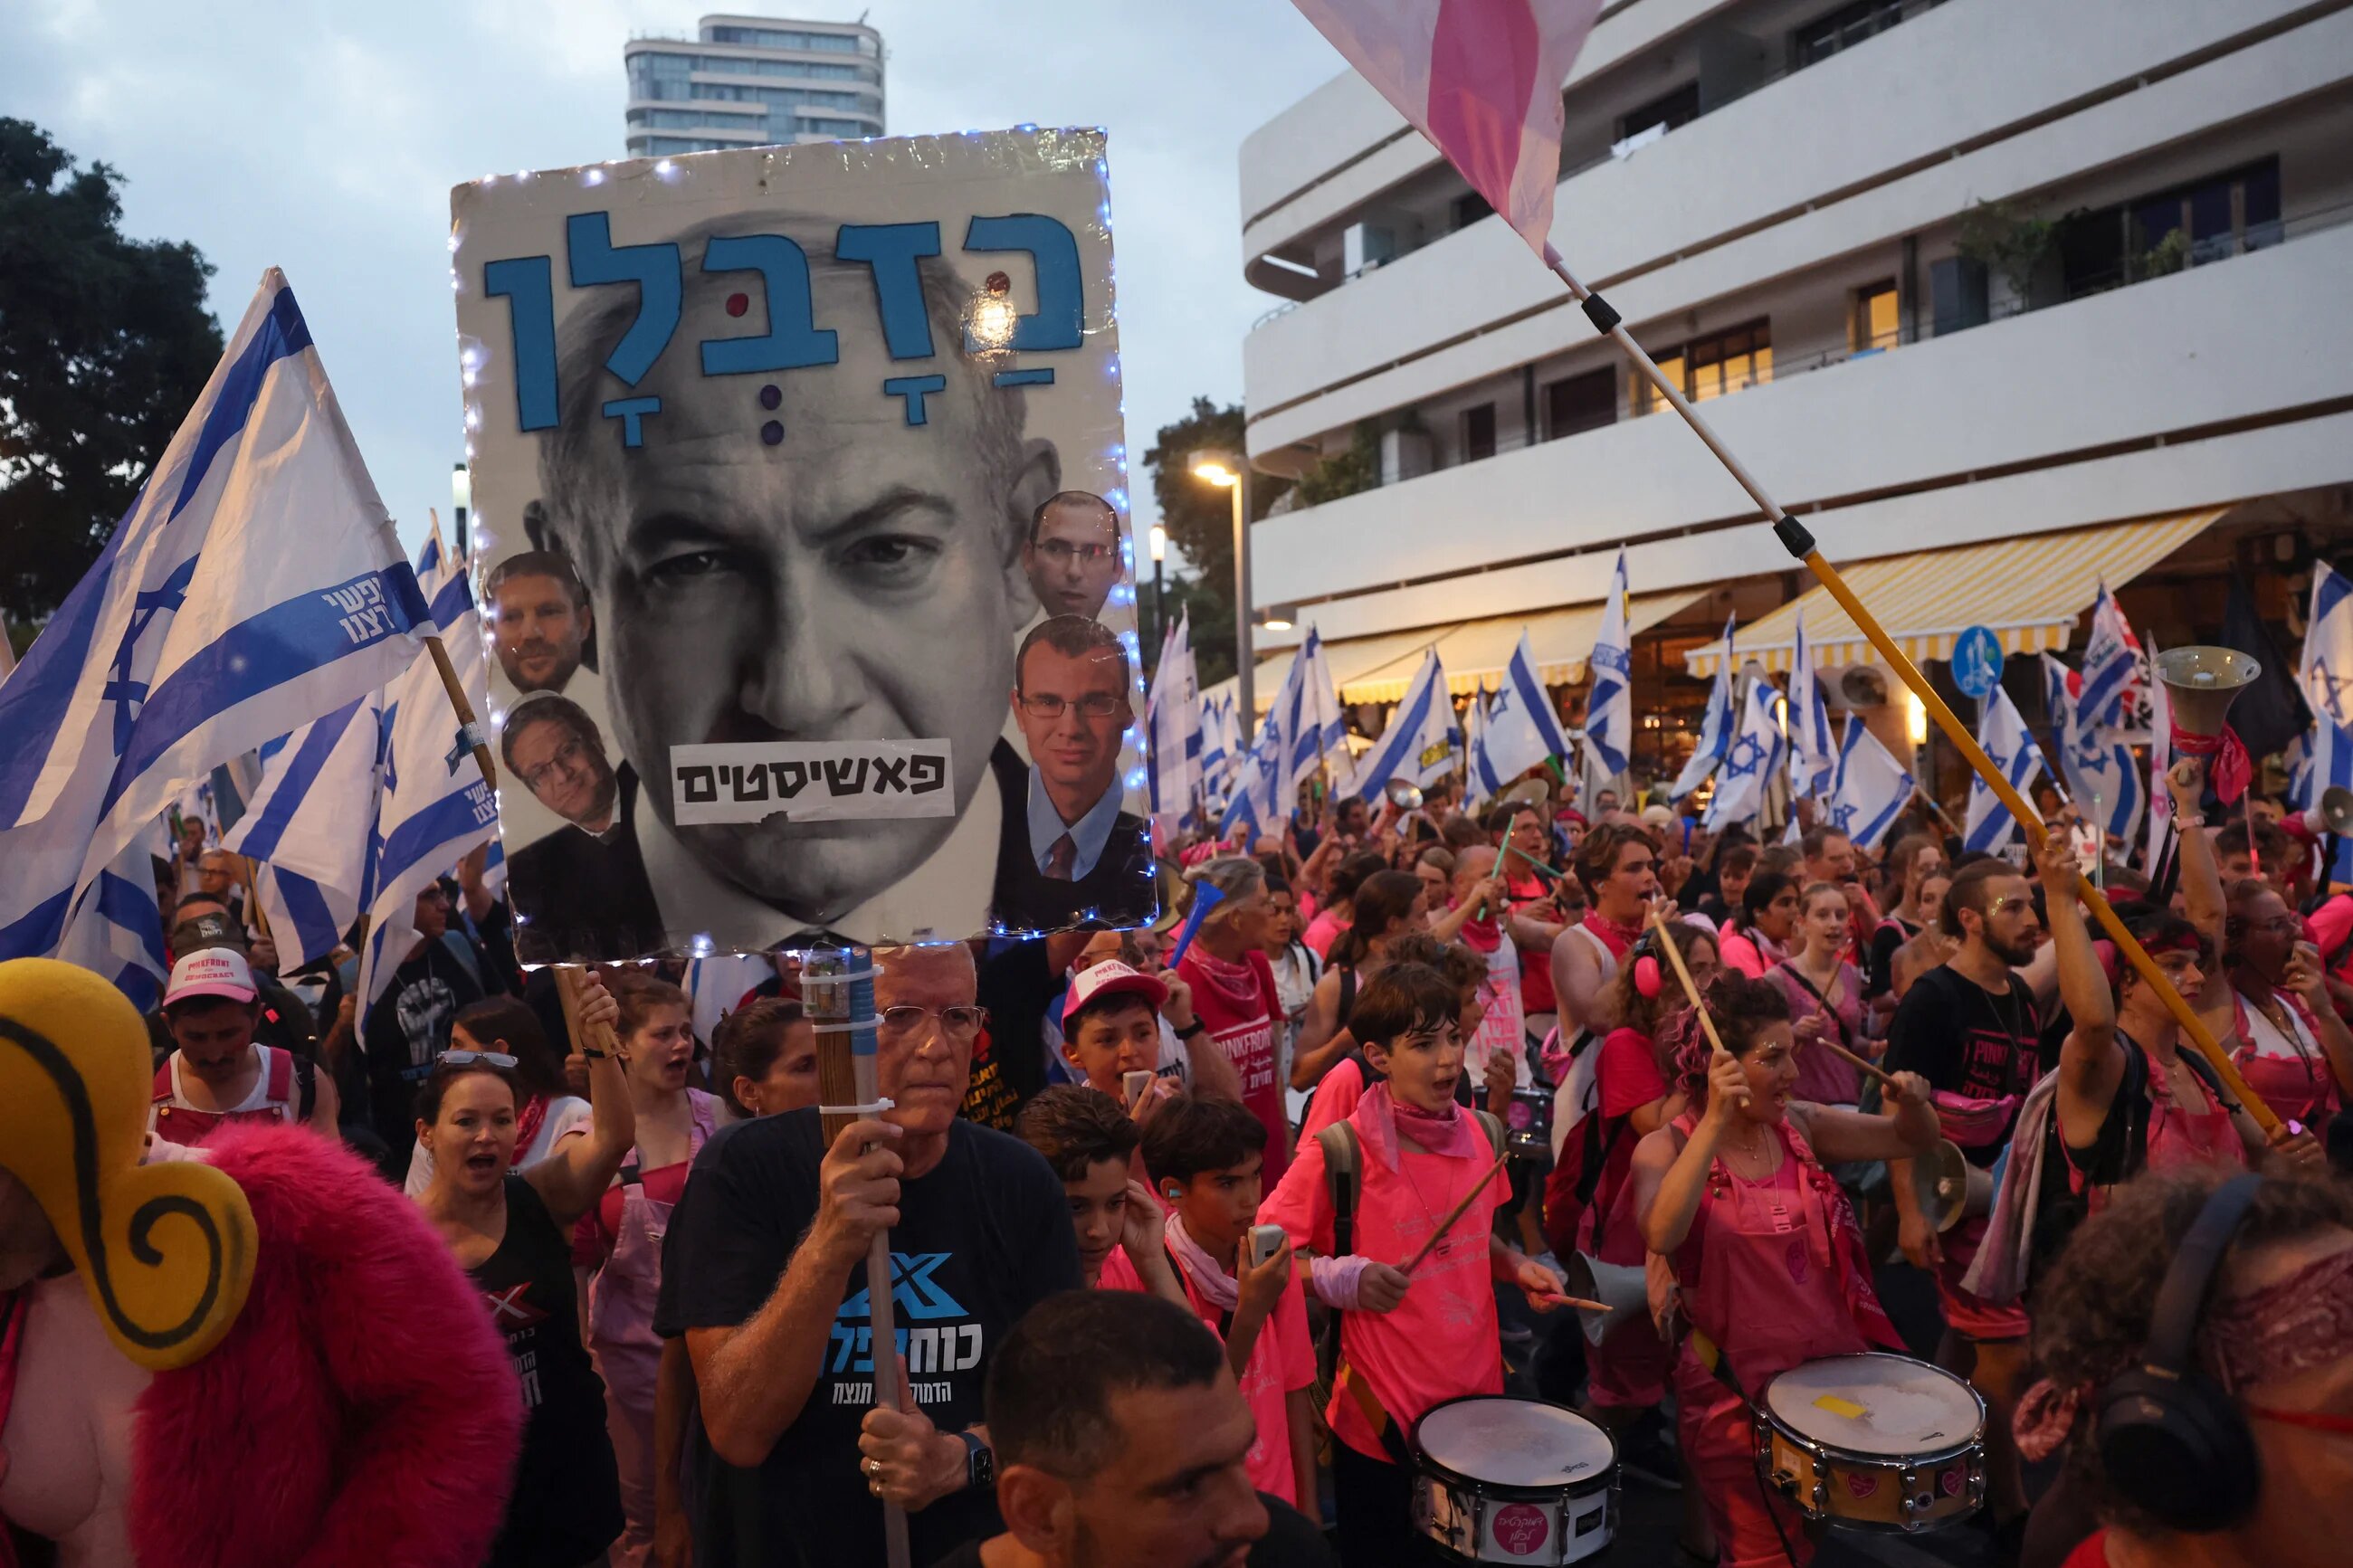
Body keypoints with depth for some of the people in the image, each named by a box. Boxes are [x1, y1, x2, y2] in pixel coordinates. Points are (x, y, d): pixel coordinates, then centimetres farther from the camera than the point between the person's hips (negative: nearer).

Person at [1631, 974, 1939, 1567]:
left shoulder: (1801, 1125, -1)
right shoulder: (1665, 1149, -15)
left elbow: (1912, 1139, 9)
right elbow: (1662, 1235, -35)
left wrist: (1914, 1101, -14)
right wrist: (1715, 1122, -38)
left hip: (1829, 1366, 5)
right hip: (1737, 1387, -5)